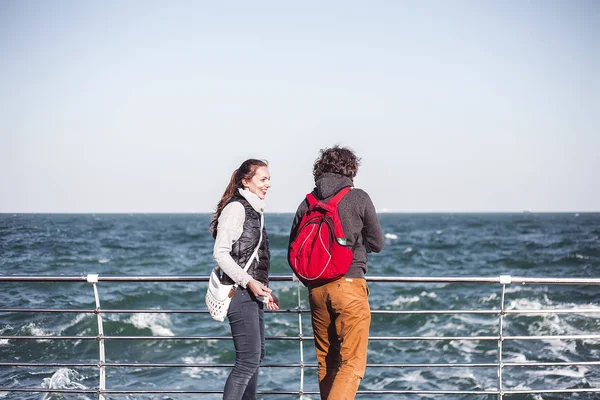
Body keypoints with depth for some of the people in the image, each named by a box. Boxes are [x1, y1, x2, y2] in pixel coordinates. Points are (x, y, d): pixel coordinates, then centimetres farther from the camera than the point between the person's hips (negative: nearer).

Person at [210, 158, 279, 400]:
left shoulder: (253, 209, 15)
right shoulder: (236, 208, -12)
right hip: (239, 292, -10)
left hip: (252, 292, 10)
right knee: (249, 359, -12)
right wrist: (249, 282, -24)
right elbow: (220, 253, -18)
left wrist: (264, 291, 20)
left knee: (257, 354, 17)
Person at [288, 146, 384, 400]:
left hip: (317, 289, 5)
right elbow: (377, 244, 4)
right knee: (353, 363, -3)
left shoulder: (307, 203, 6)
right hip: (349, 285, -4)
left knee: (326, 362, 16)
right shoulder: (358, 198, -3)